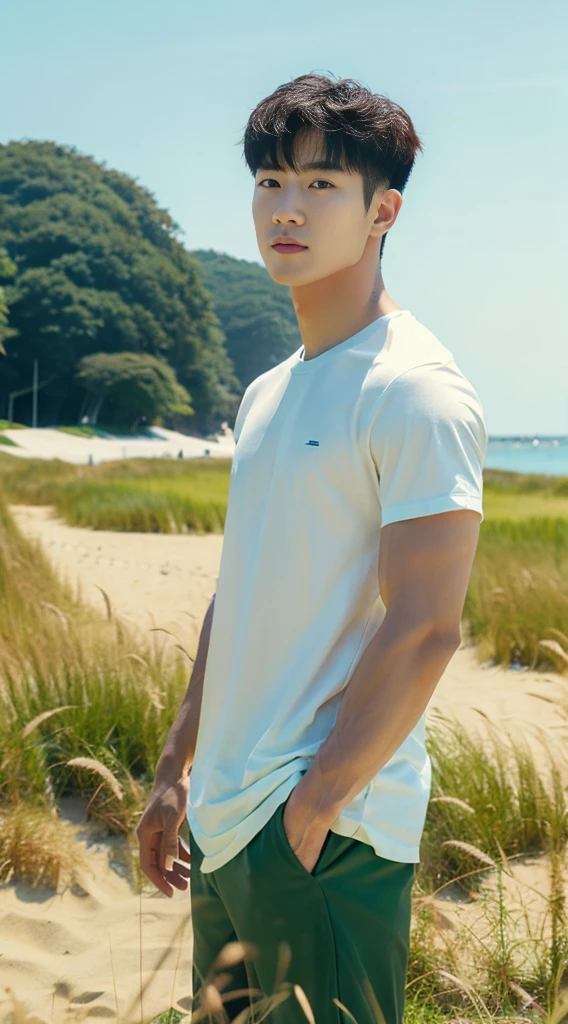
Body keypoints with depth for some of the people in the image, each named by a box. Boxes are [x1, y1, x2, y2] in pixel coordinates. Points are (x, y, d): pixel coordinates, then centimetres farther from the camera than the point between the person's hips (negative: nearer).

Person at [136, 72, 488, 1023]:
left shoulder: (415, 391, -13)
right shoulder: (266, 395, 14)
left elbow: (424, 631, -19)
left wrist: (310, 810, -18)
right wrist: (177, 769, 16)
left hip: (329, 837, -8)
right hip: (223, 828, 8)